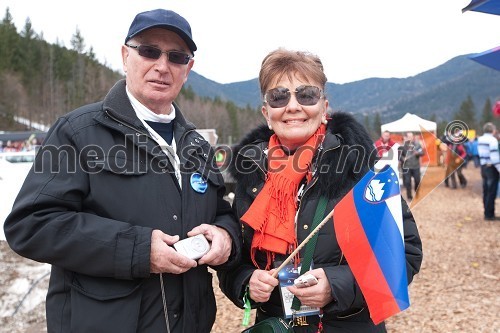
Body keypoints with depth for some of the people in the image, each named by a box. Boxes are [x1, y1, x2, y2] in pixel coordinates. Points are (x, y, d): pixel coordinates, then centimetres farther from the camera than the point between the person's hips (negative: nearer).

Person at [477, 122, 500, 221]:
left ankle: (487, 213, 17)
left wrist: (484, 164, 13)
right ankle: (489, 215, 1)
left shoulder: (480, 139, 9)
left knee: (486, 191, 11)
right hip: (492, 168, -8)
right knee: (491, 192, -2)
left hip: (483, 167, 8)